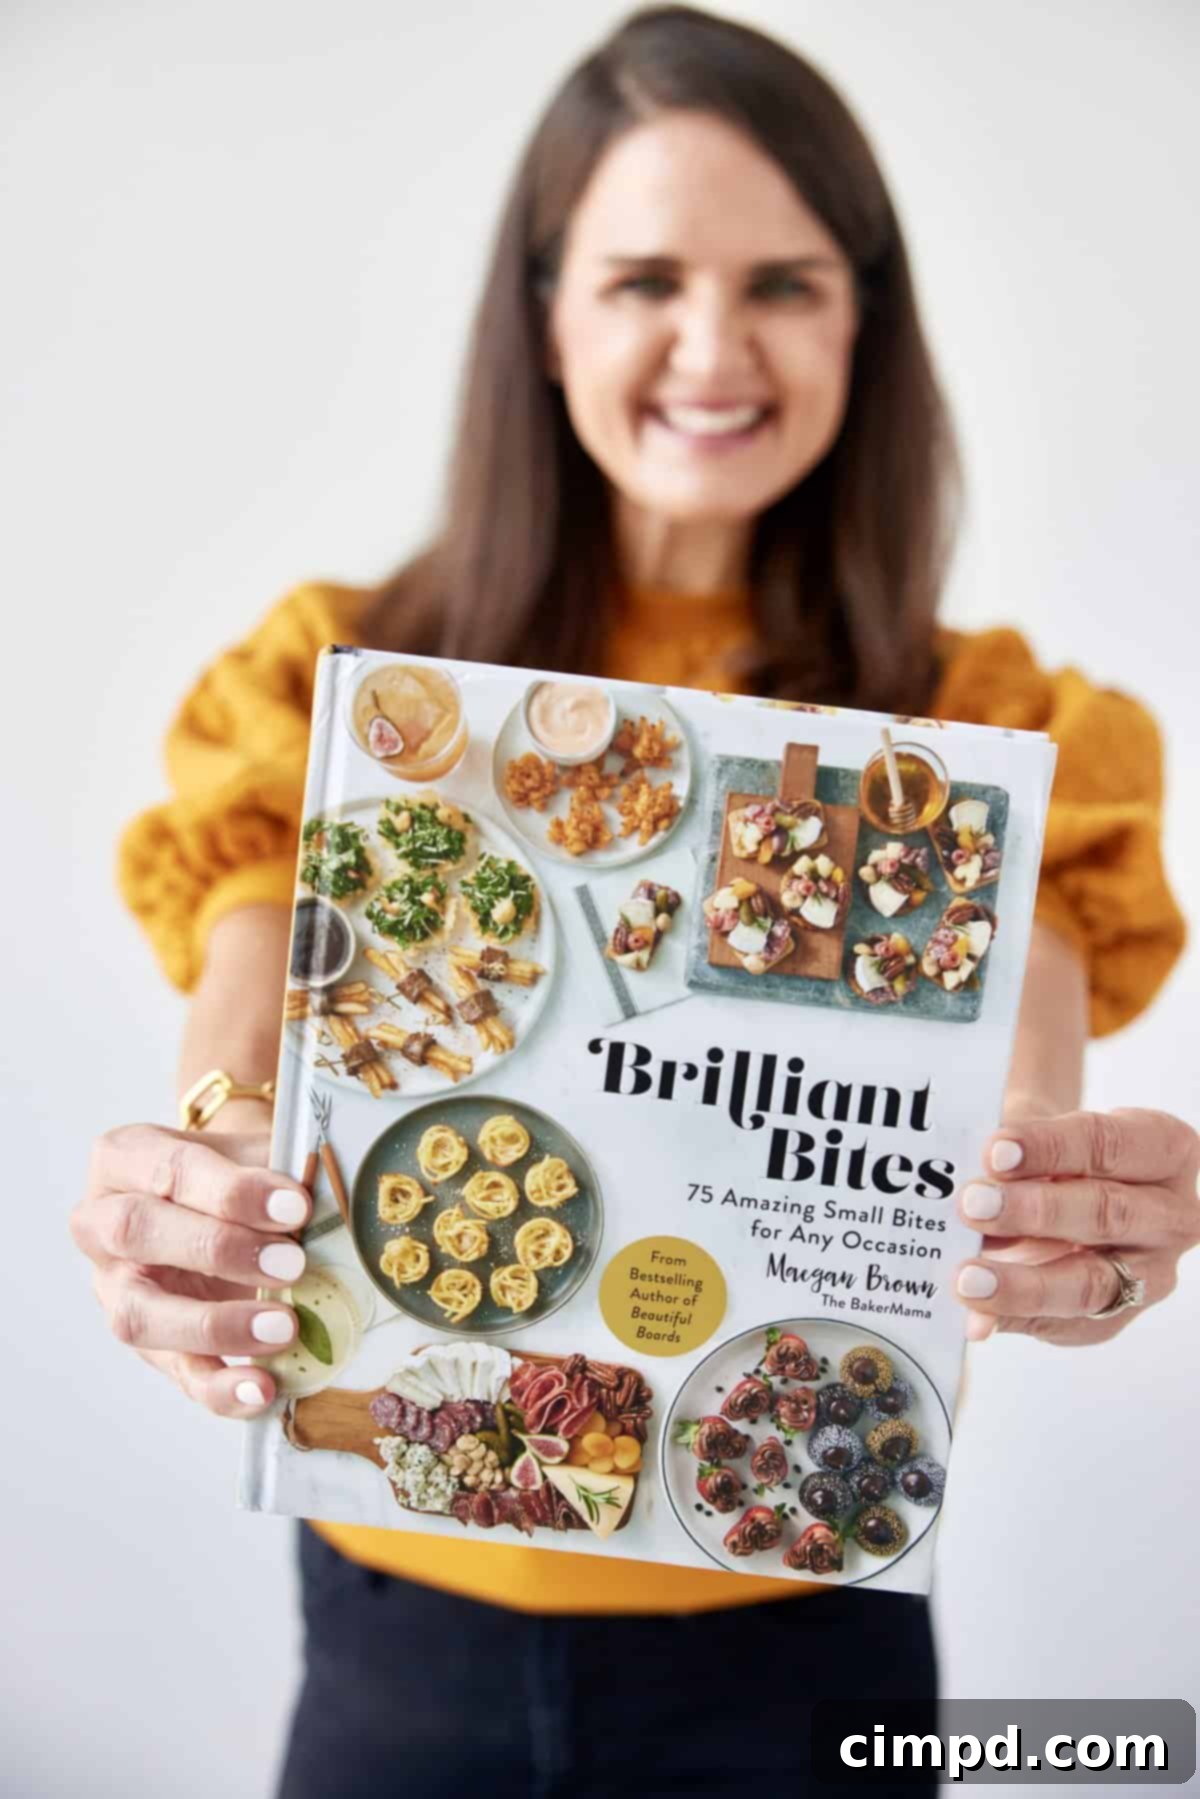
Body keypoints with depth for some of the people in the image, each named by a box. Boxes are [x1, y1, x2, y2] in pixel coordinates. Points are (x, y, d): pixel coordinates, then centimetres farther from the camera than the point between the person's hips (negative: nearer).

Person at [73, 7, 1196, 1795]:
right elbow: (235, 1094, -17)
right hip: (404, 1623, 1)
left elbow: (1014, 1130, -18)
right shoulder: (334, 688, -8)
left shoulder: (979, 731, -7)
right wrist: (189, 1218, -39)